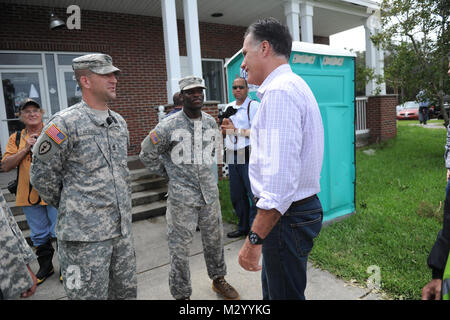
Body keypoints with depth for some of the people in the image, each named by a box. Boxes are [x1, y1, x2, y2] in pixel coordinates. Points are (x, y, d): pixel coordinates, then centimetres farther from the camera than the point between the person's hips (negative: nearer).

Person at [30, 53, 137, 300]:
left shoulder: (120, 122, 10)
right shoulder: (66, 123, -12)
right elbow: (42, 175, -6)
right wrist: (70, 207, 4)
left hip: (123, 230, 7)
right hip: (85, 235, -6)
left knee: (126, 293, 18)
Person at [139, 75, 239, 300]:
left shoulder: (211, 123, 5)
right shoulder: (168, 126, -11)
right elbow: (147, 153, 1)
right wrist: (166, 172, 3)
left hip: (210, 192, 5)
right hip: (182, 197, -5)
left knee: (214, 239, 19)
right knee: (180, 248, 5)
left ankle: (218, 279, 42)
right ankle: (181, 294, 25)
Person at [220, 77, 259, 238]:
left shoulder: (253, 105, -5)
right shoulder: (229, 107, 17)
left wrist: (236, 130, -14)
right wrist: (224, 129, 4)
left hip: (248, 154, -7)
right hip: (232, 155, 7)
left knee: (253, 193, -5)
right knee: (236, 194, 13)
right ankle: (243, 227, 28)